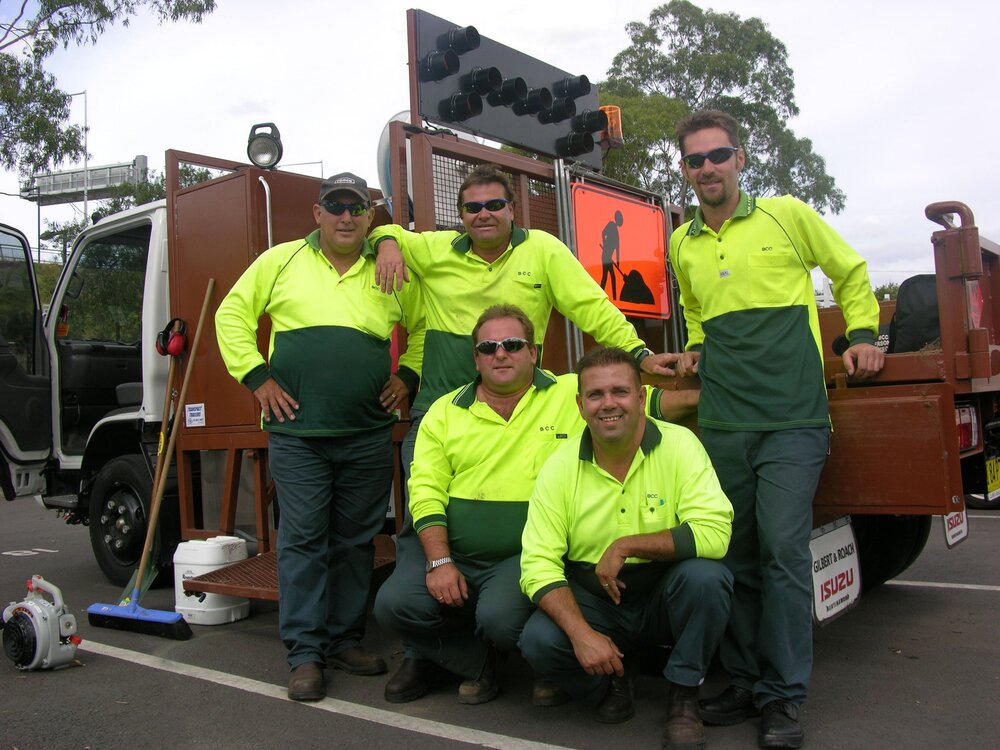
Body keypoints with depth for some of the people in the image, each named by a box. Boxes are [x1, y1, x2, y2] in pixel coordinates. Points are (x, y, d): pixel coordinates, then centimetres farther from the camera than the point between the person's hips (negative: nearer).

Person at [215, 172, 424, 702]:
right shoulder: (281, 261, 7)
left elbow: (424, 327, 20)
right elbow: (233, 315, 10)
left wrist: (407, 375, 7)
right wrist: (256, 377, 1)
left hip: (368, 434, 2)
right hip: (296, 430, -1)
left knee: (355, 540, 9)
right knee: (302, 539, -1)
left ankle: (345, 640, 22)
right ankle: (305, 653, 8)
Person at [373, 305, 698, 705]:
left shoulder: (575, 394, 3)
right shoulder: (445, 411, 9)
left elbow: (651, 402, 1)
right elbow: (426, 492, 4)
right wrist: (439, 562, -8)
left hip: (525, 556, -3)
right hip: (454, 555, 4)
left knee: (499, 617, -31)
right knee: (393, 604, -18)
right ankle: (473, 661, 11)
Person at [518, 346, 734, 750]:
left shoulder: (679, 445, -15)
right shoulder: (560, 467, -10)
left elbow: (714, 533, -26)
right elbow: (538, 564, -13)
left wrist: (625, 546, -26)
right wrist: (581, 633, -27)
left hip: (665, 596, -1)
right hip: (593, 601, 1)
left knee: (706, 576, -31)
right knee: (537, 640, -25)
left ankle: (683, 695, -5)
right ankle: (615, 676, 10)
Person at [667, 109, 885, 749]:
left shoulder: (786, 215, 3)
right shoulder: (682, 244, 14)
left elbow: (851, 272, 15)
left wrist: (863, 336, 5)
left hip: (793, 415, -4)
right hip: (722, 422, 4)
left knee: (783, 551, -9)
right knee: (736, 556, 8)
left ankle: (784, 697, 3)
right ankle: (746, 682, 20)